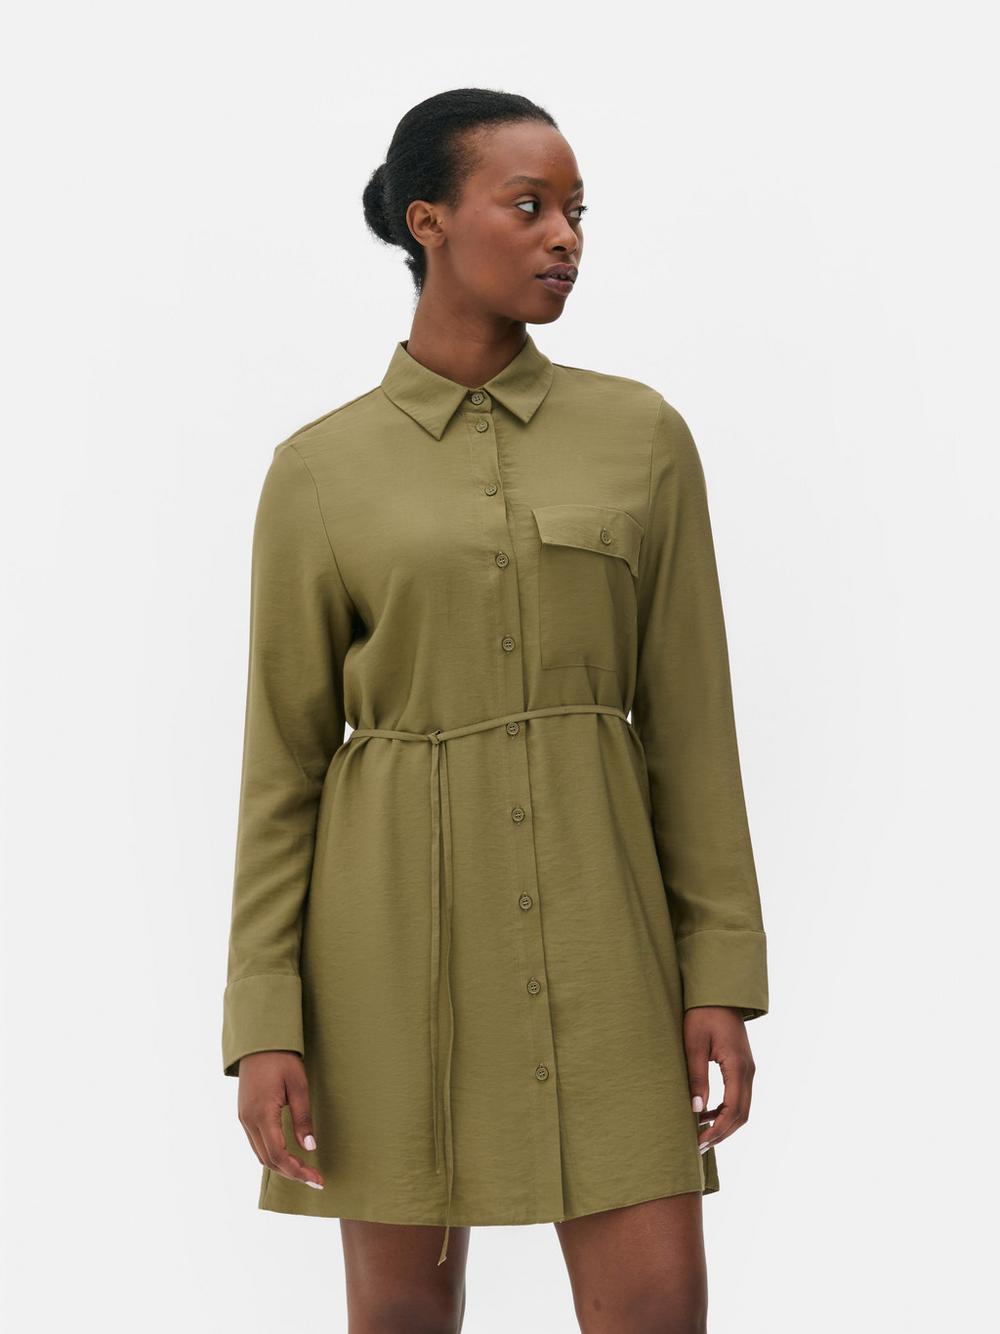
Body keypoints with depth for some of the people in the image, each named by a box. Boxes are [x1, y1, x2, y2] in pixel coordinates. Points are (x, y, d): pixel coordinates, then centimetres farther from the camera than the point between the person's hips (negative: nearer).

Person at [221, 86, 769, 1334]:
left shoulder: (640, 433, 3)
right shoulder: (319, 471, 0)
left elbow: (688, 719, 4)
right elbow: (284, 759, 1)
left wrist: (721, 975, -2)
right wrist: (264, 1025, -5)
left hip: (590, 920, 1)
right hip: (397, 918, -1)